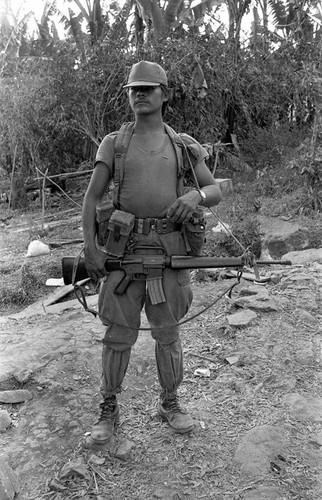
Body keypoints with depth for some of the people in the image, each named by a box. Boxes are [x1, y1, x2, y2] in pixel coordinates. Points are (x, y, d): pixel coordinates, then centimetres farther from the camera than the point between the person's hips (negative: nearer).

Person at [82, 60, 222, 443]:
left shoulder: (184, 145, 9)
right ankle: (109, 410, 23)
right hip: (123, 246, 0)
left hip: (170, 247, 1)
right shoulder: (113, 143, 8)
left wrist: (195, 196, -17)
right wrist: (90, 247, -9)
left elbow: (216, 191, 8)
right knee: (118, 333, 5)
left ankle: (170, 403, 29)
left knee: (167, 332, 10)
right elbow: (91, 197, 3)